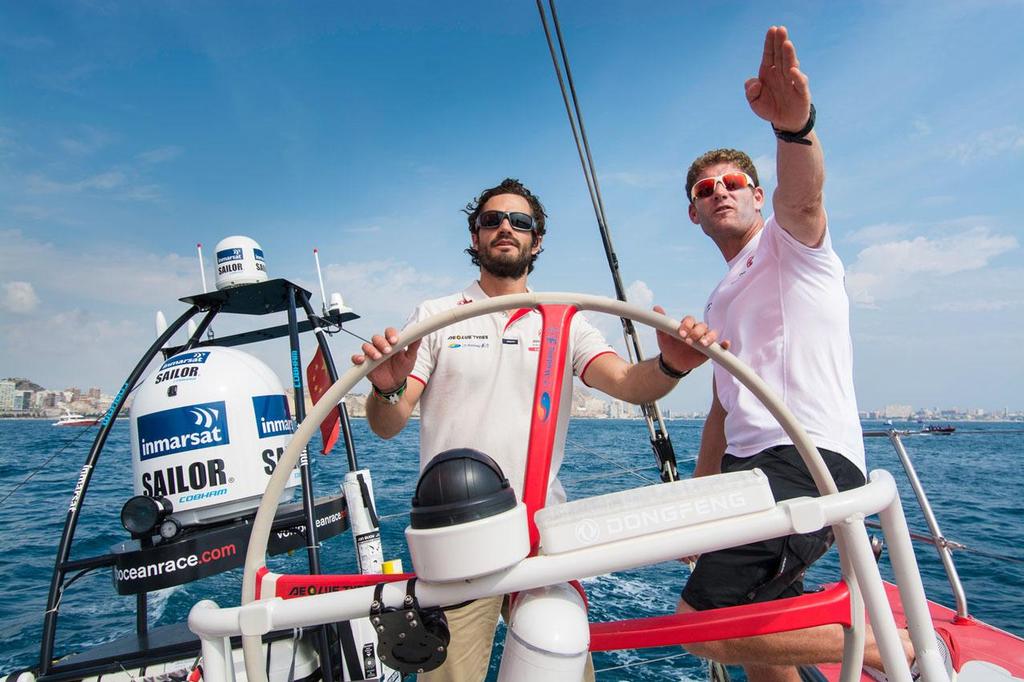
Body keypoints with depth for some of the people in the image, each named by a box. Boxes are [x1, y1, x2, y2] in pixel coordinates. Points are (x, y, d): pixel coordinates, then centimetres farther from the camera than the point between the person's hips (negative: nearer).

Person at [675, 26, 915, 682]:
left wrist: (795, 125, -44)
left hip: (810, 458, -8)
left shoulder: (789, 242, 3)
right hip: (747, 466, 8)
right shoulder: (722, 301, 25)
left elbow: (802, 192, -23)